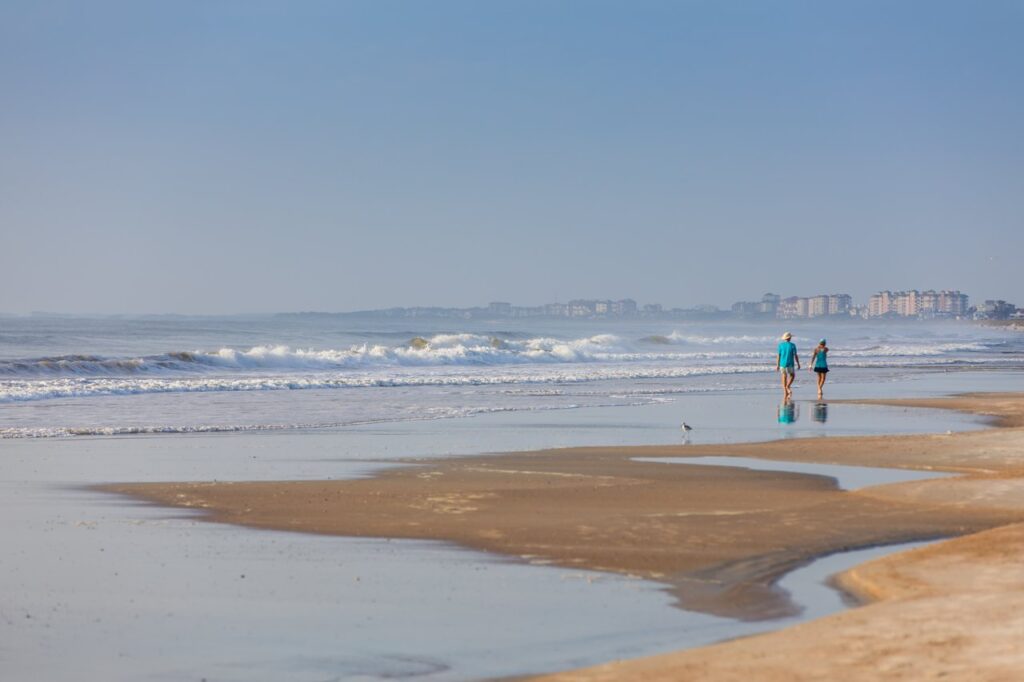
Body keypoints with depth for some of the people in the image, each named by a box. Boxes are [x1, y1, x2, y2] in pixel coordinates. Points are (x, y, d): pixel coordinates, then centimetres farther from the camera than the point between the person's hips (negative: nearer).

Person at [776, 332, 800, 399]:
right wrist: (798, 364, 4)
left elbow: (778, 356, 0)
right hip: (790, 364, -2)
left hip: (782, 364, 2)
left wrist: (777, 365, 5)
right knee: (792, 375, 20)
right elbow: (795, 355, -6)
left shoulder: (780, 345, -1)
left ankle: (785, 394, 8)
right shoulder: (792, 345, -6)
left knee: (784, 378, 10)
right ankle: (788, 387, -5)